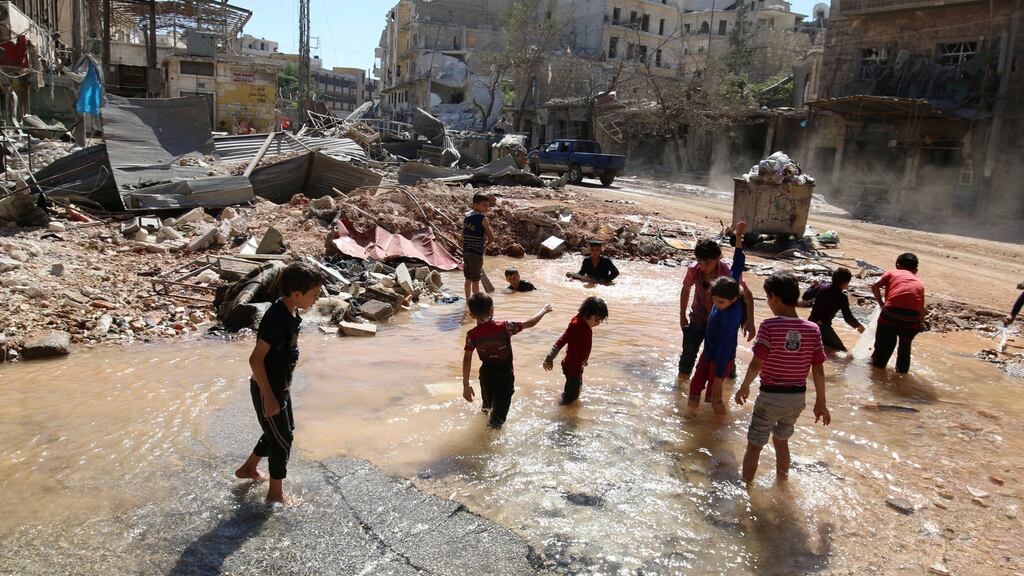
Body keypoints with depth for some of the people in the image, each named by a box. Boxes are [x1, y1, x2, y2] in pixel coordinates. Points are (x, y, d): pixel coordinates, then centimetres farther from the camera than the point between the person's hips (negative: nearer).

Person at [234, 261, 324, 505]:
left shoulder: (290, 313, 0)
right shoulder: (276, 319, -28)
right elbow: (256, 359, -27)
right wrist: (268, 396, -23)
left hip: (280, 386, 9)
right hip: (268, 390, -9)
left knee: (284, 430, 24)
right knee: (282, 440, 3)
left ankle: (249, 468, 43)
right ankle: (276, 493, 20)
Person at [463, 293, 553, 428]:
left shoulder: (472, 335, -18)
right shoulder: (504, 327, -23)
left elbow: (467, 360, -20)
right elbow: (530, 323, -15)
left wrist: (466, 385, -16)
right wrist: (544, 310, 1)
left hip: (486, 374, 4)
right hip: (505, 374, -4)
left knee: (487, 397, 35)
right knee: (501, 406, 11)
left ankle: (486, 408, 65)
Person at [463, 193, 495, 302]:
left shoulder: (466, 216, 8)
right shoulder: (482, 218, -12)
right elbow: (491, 238, -10)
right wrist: (485, 245, 7)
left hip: (465, 252, 7)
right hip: (476, 253, -7)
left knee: (468, 279, 16)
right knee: (475, 280, 2)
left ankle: (468, 301, 25)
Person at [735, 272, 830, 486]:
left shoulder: (769, 326, -17)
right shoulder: (813, 329, -4)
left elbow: (756, 364, -19)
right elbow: (818, 369, -1)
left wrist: (744, 387, -3)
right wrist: (821, 402, 9)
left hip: (770, 396, -5)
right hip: (797, 396, 5)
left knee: (754, 446, 10)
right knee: (781, 440, 27)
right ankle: (782, 480, 41)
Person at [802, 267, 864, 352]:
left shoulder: (822, 286, -1)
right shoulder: (842, 297, -13)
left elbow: (805, 297, 7)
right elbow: (848, 317, -13)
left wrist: (813, 286, 23)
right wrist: (858, 325, 6)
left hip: (811, 323, 7)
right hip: (823, 327, -7)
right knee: (841, 349, 3)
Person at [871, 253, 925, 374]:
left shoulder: (892, 273, 19)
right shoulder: (919, 282, 25)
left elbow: (875, 287, 3)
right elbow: (922, 311, 19)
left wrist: (881, 303, 15)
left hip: (891, 312, -2)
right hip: (912, 317, 2)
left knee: (885, 341, 17)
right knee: (905, 344, 24)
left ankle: (878, 363, 29)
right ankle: (902, 369, 32)